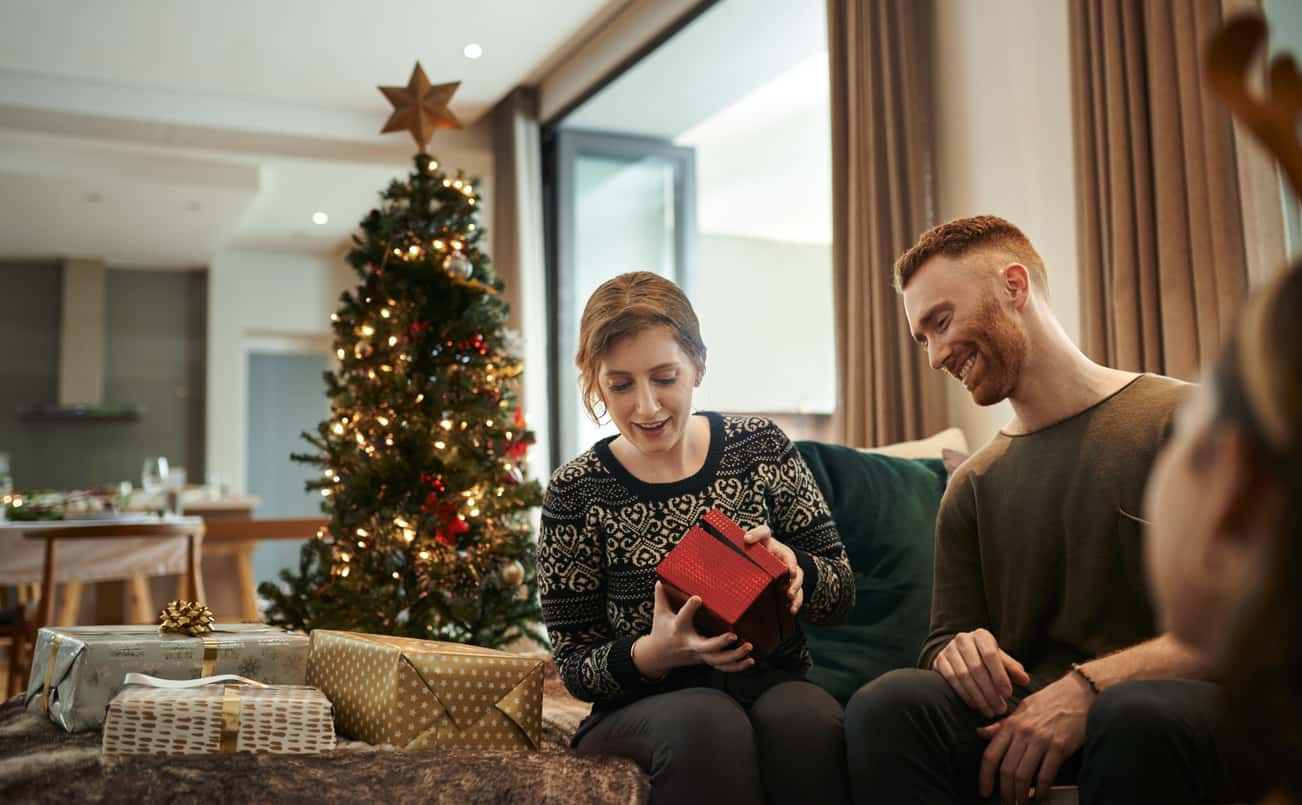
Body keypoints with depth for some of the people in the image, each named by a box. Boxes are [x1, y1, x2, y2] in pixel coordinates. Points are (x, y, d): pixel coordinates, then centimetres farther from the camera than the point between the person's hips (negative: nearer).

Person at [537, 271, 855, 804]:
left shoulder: (761, 446, 1)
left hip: (773, 686, 2)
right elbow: (574, 666, -1)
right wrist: (655, 652, -23)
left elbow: (840, 593, 6)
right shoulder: (577, 493, -4)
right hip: (639, 713, -2)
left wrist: (793, 568, -18)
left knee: (808, 717, -32)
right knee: (707, 722, -35)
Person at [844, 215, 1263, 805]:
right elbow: (945, 637, 15)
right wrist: (956, 652, -10)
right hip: (1023, 710, 3)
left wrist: (1093, 683, -21)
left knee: (1137, 714, -38)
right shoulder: (972, 487, 15)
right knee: (885, 704, -27)